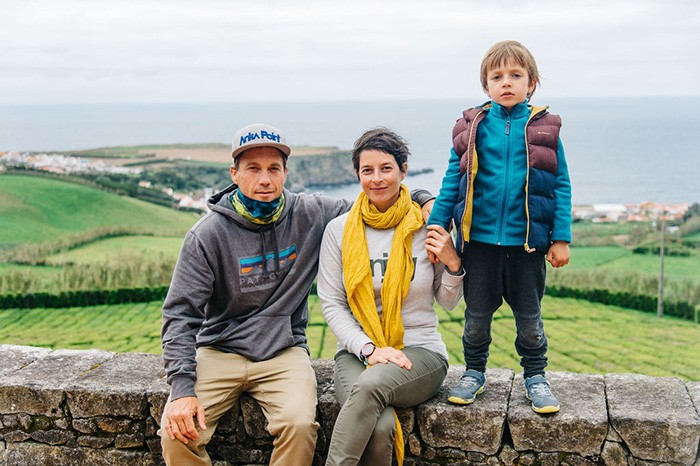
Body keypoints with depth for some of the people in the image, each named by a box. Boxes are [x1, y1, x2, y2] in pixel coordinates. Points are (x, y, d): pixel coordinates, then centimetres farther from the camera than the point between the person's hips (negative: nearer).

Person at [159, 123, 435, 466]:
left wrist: (423, 199, -3)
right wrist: (182, 389, -18)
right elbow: (180, 314, -7)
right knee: (177, 433, -22)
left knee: (299, 424, -28)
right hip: (219, 353, 0)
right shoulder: (208, 235, -7)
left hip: (284, 355, 1)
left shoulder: (310, 215, -1)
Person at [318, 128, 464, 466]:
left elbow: (448, 302, 11)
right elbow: (331, 304, 2)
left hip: (420, 350, 0)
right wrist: (369, 349, -12)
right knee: (380, 428, -32)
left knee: (369, 385, -35)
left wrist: (452, 264, -9)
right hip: (357, 352, 1)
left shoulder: (427, 227, 2)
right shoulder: (339, 230, 3)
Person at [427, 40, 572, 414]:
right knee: (477, 314, 13)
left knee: (529, 316, 13)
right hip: (479, 239, 1)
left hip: (528, 241, 0)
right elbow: (452, 182, 3)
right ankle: (474, 372, 31)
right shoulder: (472, 128, 1)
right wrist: (435, 227, -3)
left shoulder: (544, 130, 0)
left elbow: (562, 185, 1)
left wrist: (561, 238, -4)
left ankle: (535, 377, 29)